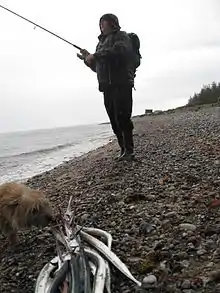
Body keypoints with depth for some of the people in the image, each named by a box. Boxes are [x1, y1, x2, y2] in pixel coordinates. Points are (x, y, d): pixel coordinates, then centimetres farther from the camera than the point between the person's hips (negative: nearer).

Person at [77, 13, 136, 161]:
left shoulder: (121, 36, 6)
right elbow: (97, 67, 30)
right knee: (115, 120, 3)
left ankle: (129, 150, -14)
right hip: (107, 86, 8)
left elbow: (119, 51, -17)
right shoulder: (101, 42, 30)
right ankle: (124, 150, 6)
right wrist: (88, 59, 11)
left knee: (122, 117, -16)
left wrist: (95, 56, -15)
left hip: (121, 83, -8)